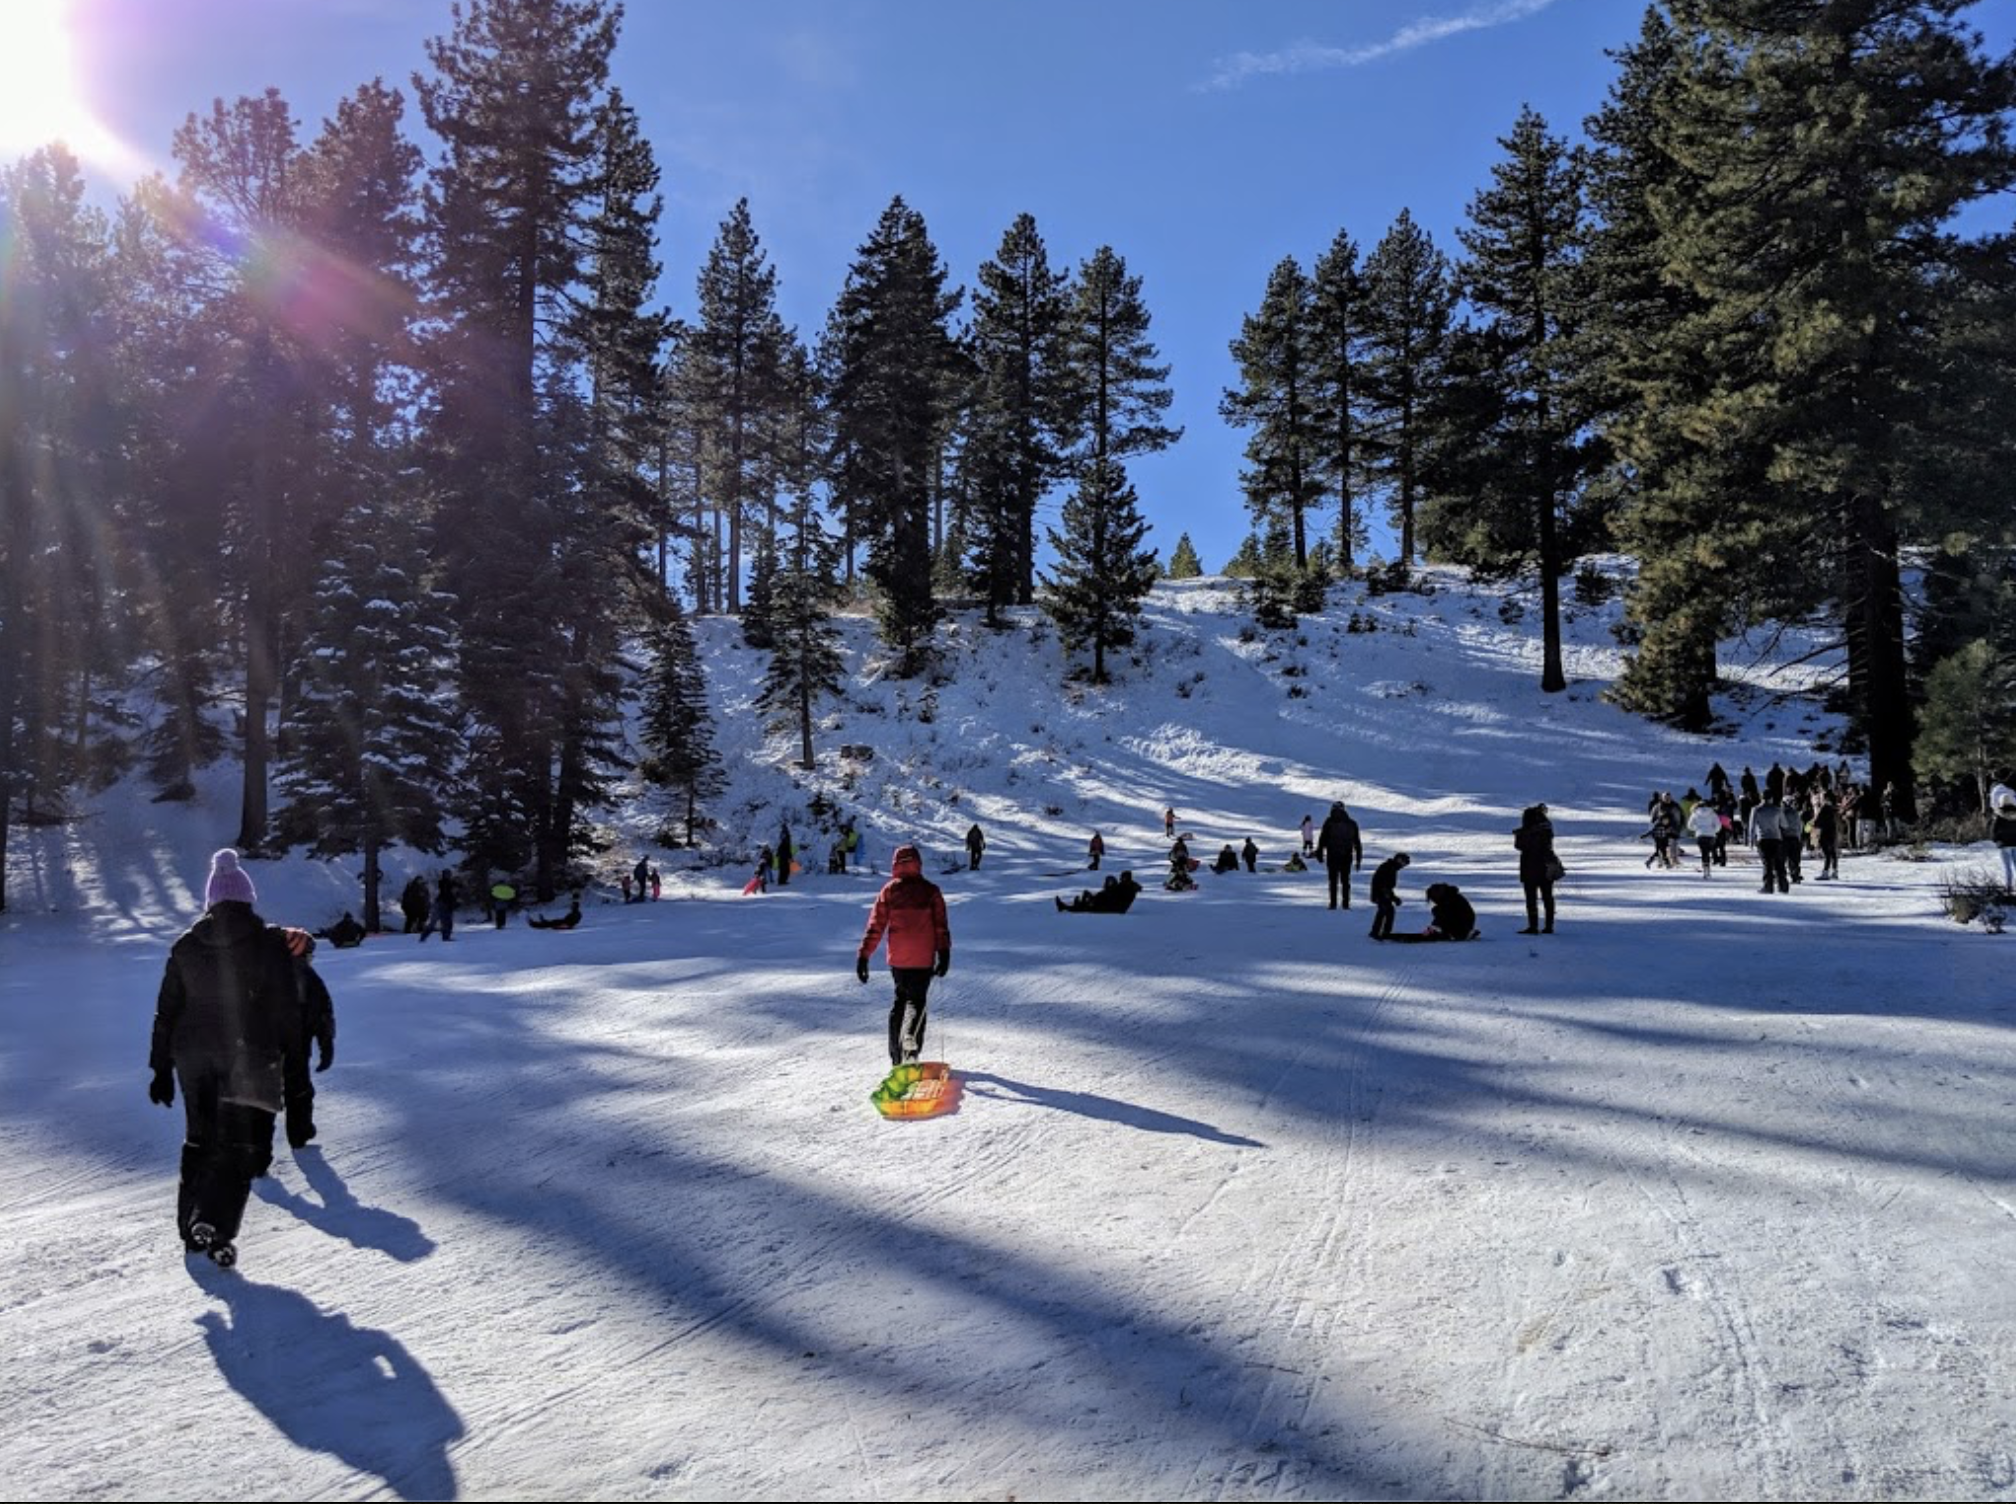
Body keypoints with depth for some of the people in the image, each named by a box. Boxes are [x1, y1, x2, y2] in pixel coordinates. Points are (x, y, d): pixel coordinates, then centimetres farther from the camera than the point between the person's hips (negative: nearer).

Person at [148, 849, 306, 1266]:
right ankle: (215, 1223, -17)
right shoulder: (271, 943, -6)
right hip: (251, 1057, -4)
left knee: (199, 1139, 19)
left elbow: (166, 1012, 8)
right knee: (240, 1143, 0)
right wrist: (287, 1059, 5)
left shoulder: (186, 946, 5)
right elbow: (287, 1008, -6)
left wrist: (161, 1068, 14)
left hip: (194, 1056, 4)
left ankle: (191, 1224, 22)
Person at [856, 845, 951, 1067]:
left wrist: (863, 956, 1)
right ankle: (911, 1036, -22)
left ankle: (896, 1055, 16)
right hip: (923, 958, -1)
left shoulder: (889, 890, 0)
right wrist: (944, 953, -5)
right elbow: (941, 926, -6)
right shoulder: (931, 890, -1)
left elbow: (875, 926, -2)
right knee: (917, 1000, 8)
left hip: (897, 957, 1)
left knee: (900, 999, 18)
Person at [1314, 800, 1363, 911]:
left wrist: (1320, 853, 3)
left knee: (1333, 881, 3)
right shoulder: (1352, 824, 6)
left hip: (1332, 856, -2)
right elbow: (1357, 843, 10)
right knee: (1345, 880, 10)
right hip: (1347, 856, 2)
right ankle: (1346, 903, 5)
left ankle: (1333, 903, -2)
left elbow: (1322, 839, -5)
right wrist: (1358, 859, 15)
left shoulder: (1329, 823, -4)